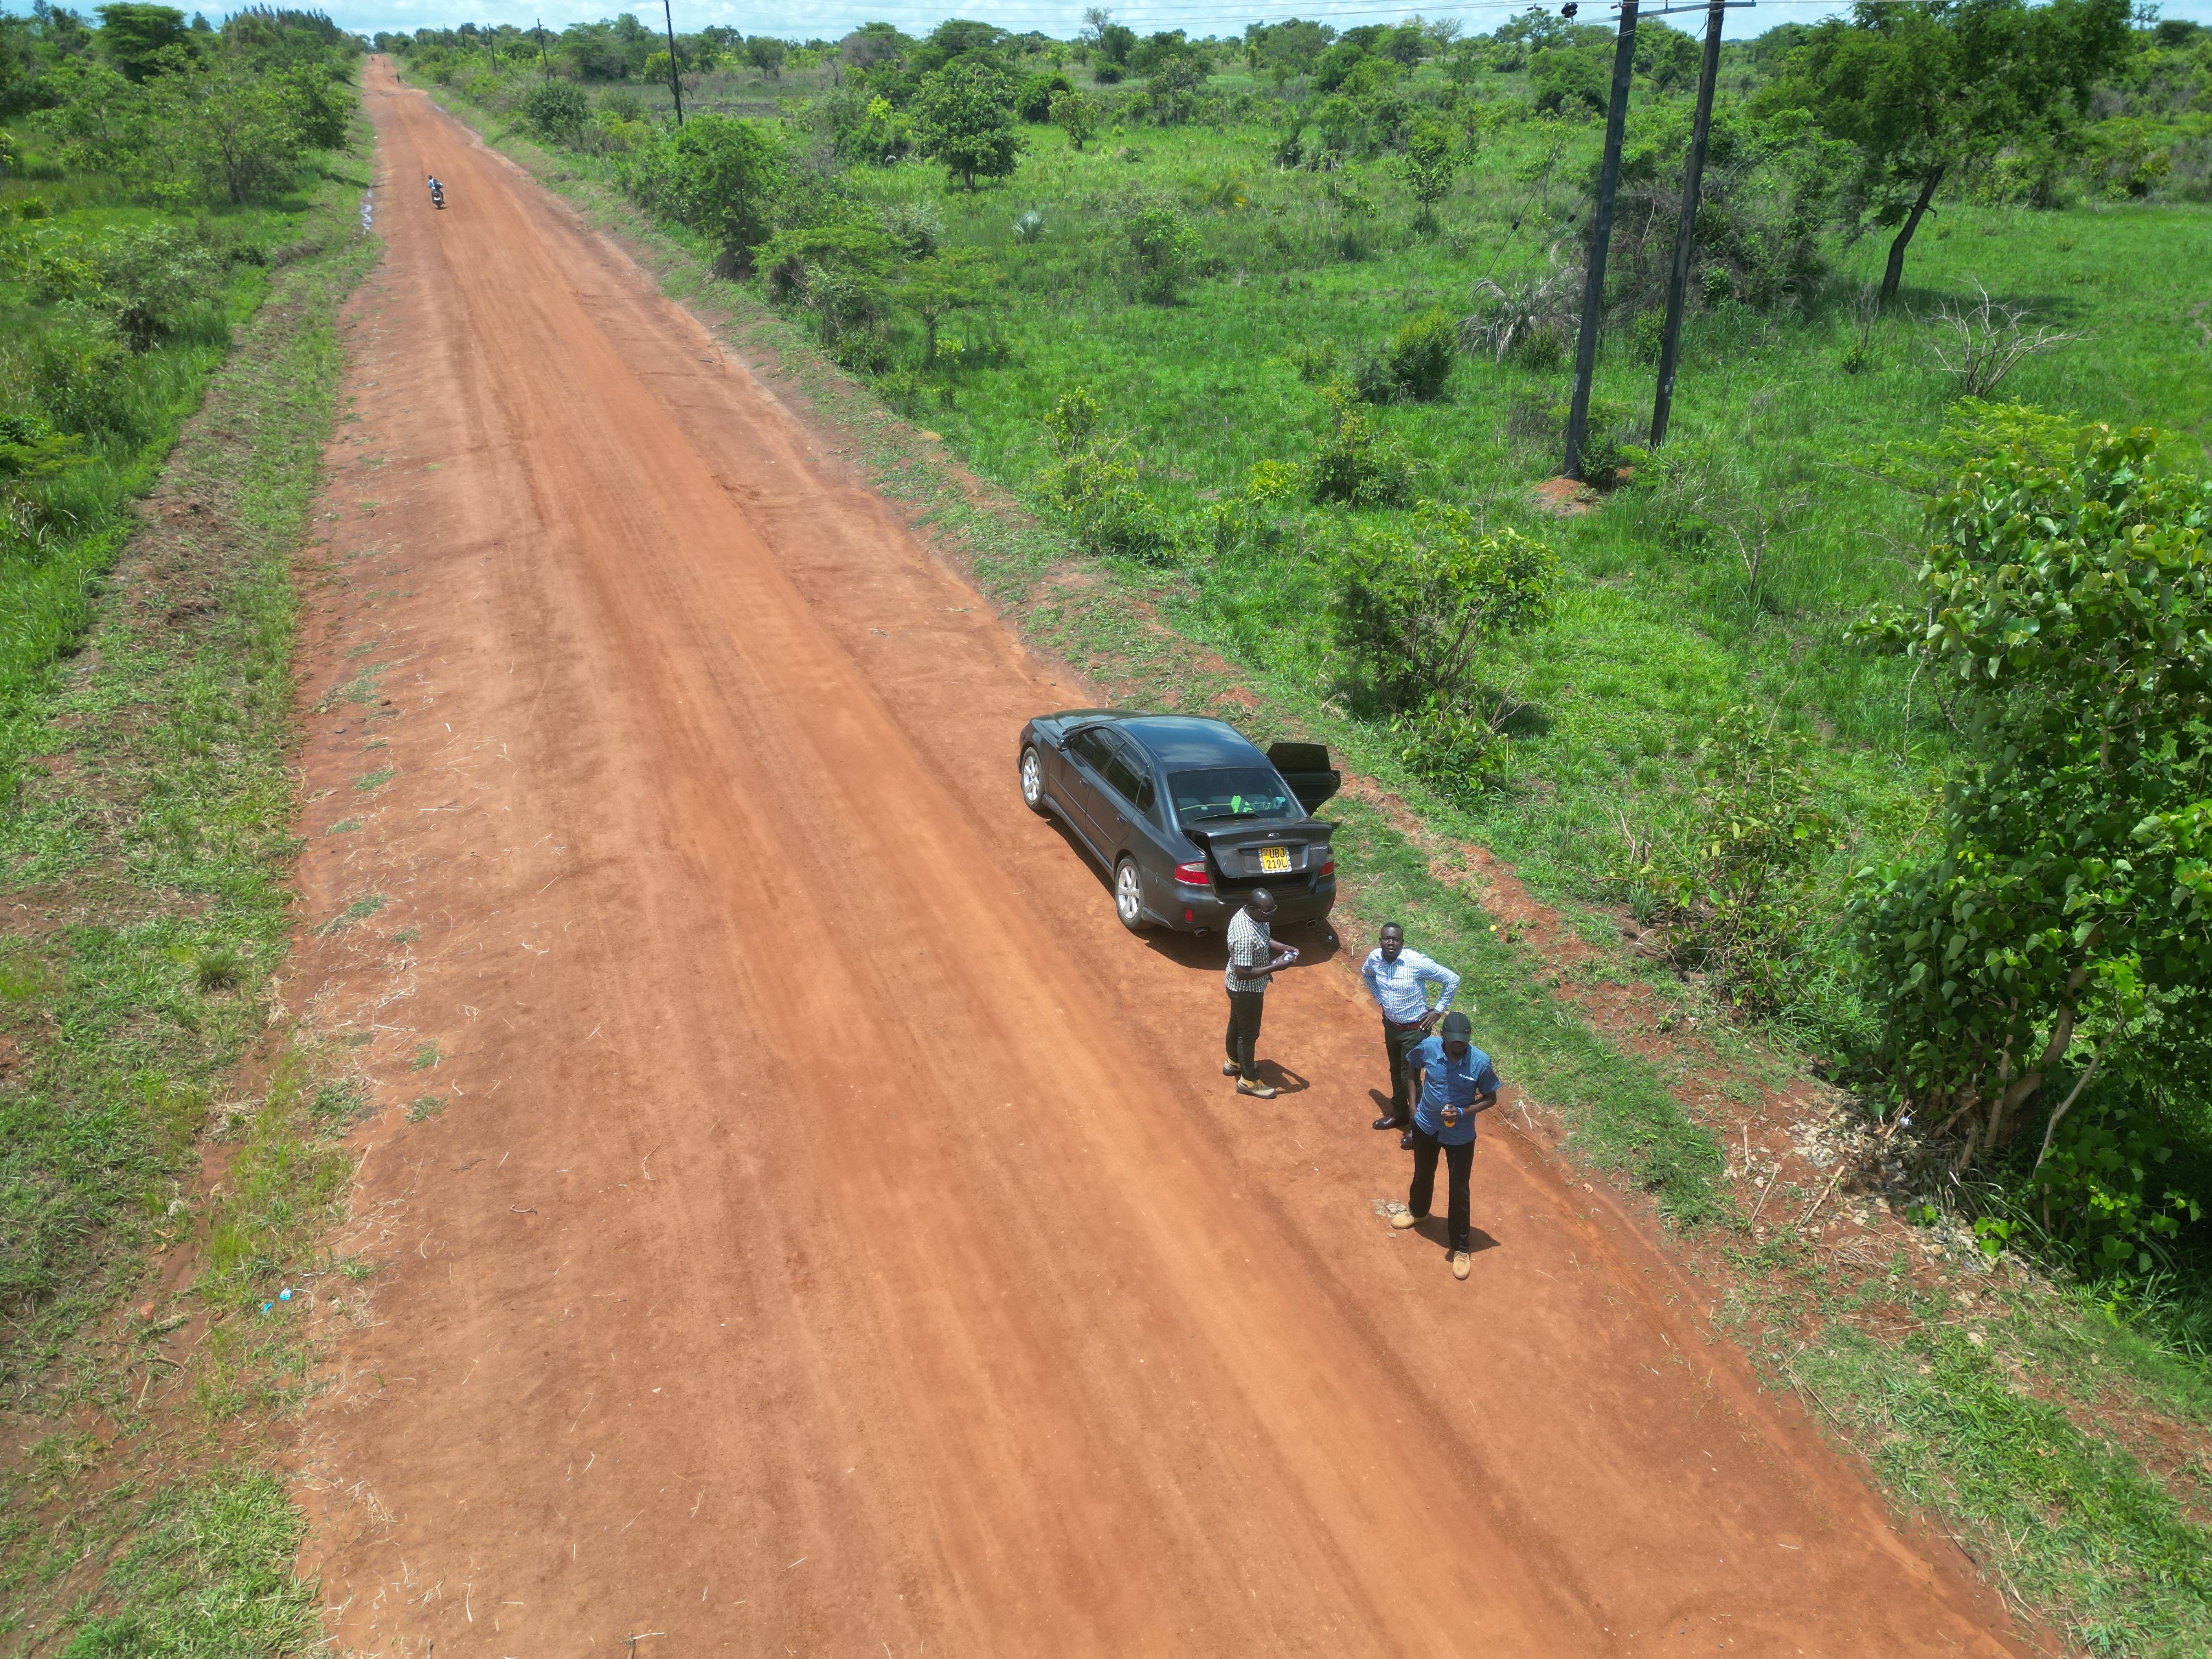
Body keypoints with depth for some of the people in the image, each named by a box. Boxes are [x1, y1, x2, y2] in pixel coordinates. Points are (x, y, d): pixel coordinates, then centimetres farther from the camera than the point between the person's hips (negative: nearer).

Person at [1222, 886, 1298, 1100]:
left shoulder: (1248, 914, -9)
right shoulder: (1246, 936, -38)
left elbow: (1263, 940, 11)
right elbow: (1243, 974, -33)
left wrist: (1283, 948, -4)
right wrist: (1275, 967, -31)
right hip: (1246, 990, -9)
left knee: (1237, 1024, 28)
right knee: (1249, 1034, 11)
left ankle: (1233, 1062, 51)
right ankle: (1248, 1081, 30)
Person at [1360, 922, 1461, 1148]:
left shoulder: (1417, 962, -28)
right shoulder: (1374, 958, -11)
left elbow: (1452, 980, -19)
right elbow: (1366, 974, 15)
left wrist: (1438, 1011, -14)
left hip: (1414, 1029, -6)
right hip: (1391, 1025, 6)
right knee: (1396, 1071, 22)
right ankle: (1399, 1113, 43)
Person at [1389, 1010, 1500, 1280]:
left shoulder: (1481, 1062, -26)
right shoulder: (1428, 1048, -21)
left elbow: (1490, 1098, -11)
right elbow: (1413, 1069, 2)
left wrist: (1462, 1113, -25)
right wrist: (1414, 1103, -2)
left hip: (1460, 1135, -3)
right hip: (1426, 1126, 3)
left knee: (1459, 1191, 9)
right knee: (1423, 1174, 28)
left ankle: (1461, 1248, 29)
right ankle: (1417, 1211, 58)